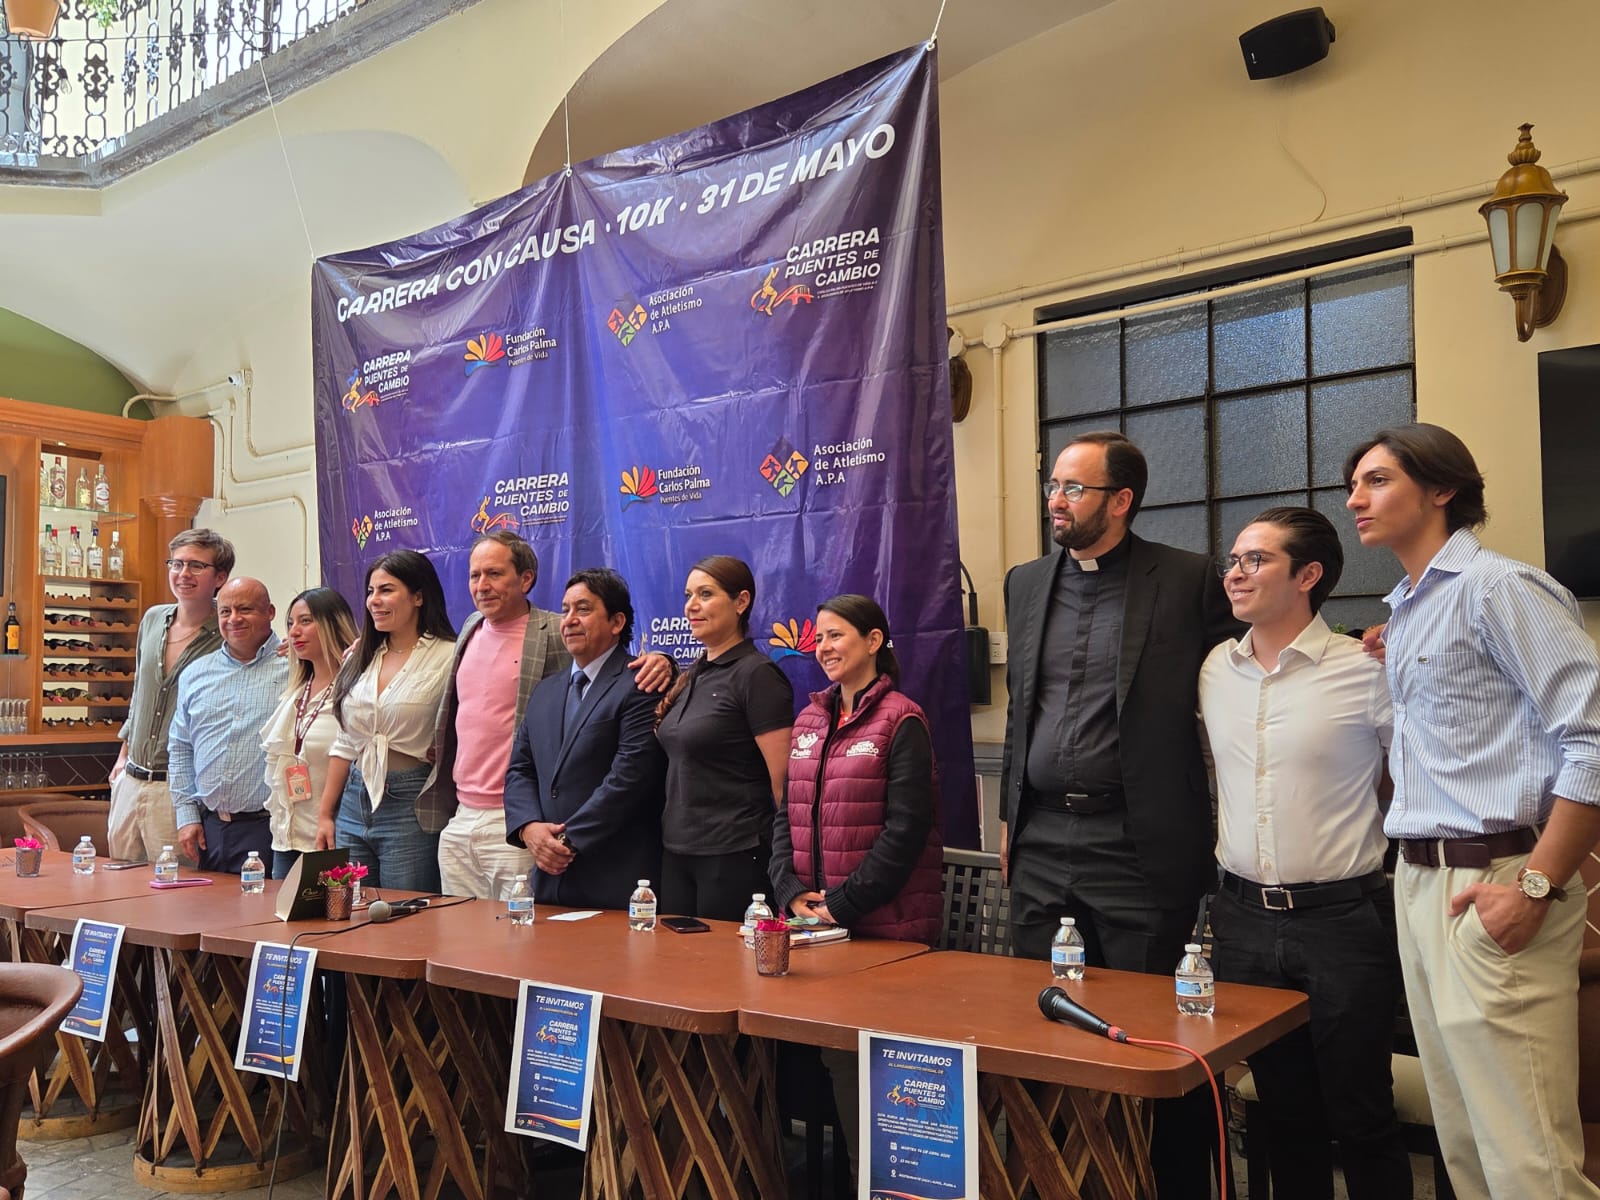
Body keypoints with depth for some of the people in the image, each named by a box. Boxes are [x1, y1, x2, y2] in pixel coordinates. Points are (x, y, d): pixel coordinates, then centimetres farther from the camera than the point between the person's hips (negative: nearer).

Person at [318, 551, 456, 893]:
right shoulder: (360, 656, 11)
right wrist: (325, 814, 13)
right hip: (354, 800, 6)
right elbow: (345, 744, 15)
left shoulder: (447, 658, -8)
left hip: (410, 805, -6)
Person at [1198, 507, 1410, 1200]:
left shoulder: (1365, 671, -10)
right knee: (1283, 1110, 16)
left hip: (1340, 917, -4)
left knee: (1362, 1117, 6)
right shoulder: (1216, 669, 6)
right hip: (1242, 916, 5)